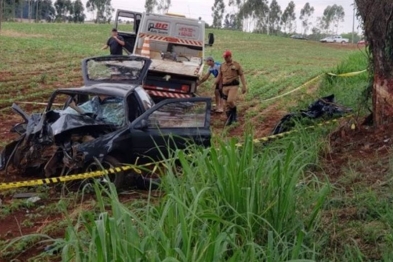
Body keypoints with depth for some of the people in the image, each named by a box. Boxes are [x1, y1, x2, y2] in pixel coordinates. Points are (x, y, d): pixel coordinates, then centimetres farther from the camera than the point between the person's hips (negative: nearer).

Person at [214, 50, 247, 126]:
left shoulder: (236, 65, 1)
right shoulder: (222, 66, 11)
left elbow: (242, 75, 1)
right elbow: (219, 76, 14)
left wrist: (244, 86, -5)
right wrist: (215, 84, 3)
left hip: (234, 86, -4)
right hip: (225, 86, 4)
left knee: (230, 101, -22)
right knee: (227, 103, 4)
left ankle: (235, 111, 5)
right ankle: (229, 119, 15)